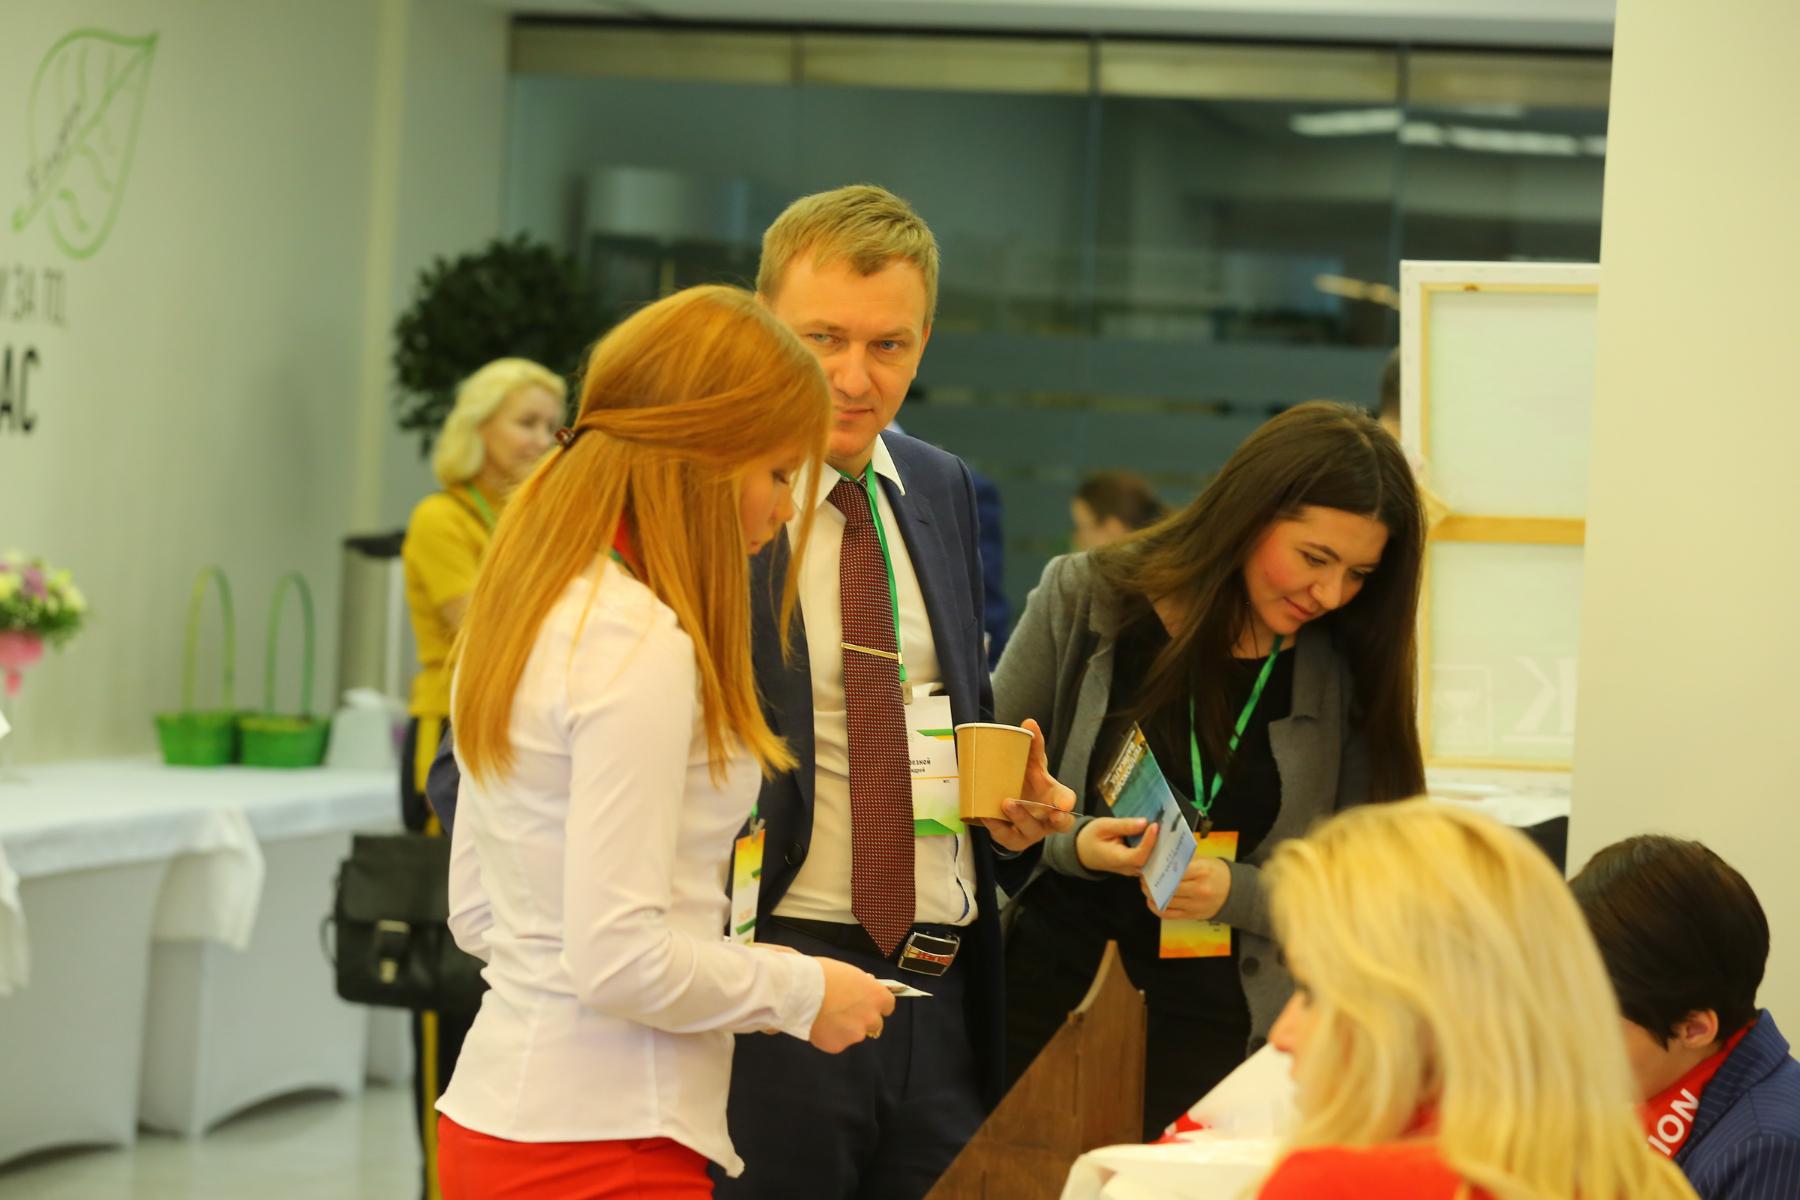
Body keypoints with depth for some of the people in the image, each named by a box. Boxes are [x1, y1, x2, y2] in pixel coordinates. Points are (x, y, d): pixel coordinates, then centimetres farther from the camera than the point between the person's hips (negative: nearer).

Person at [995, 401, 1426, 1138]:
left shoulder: (1346, 676, 0)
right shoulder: (1085, 601, -2)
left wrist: (1235, 892, -15)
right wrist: (1071, 846, -15)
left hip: (1224, 1037, 0)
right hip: (1049, 1004, 0)